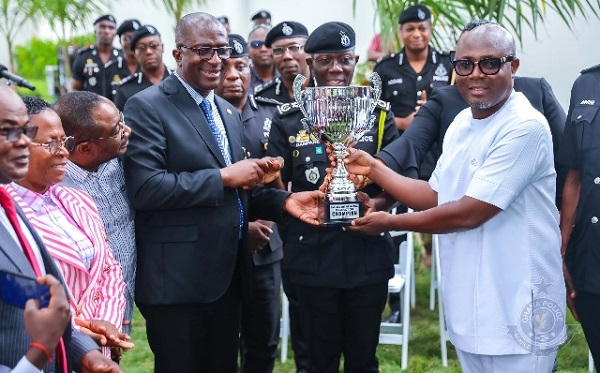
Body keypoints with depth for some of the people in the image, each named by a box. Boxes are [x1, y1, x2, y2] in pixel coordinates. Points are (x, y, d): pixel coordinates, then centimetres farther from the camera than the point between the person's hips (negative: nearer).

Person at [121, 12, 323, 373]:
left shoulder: (230, 112, 15)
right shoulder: (147, 107, -11)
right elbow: (146, 187, -24)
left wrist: (284, 200, -1)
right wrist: (223, 177, -21)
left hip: (228, 272, 8)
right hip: (177, 278, -8)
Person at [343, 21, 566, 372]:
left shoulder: (525, 128, -19)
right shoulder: (461, 123, 9)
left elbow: (469, 213, -21)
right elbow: (436, 196, 15)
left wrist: (390, 222, -10)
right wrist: (374, 168, 4)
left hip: (516, 311, -8)